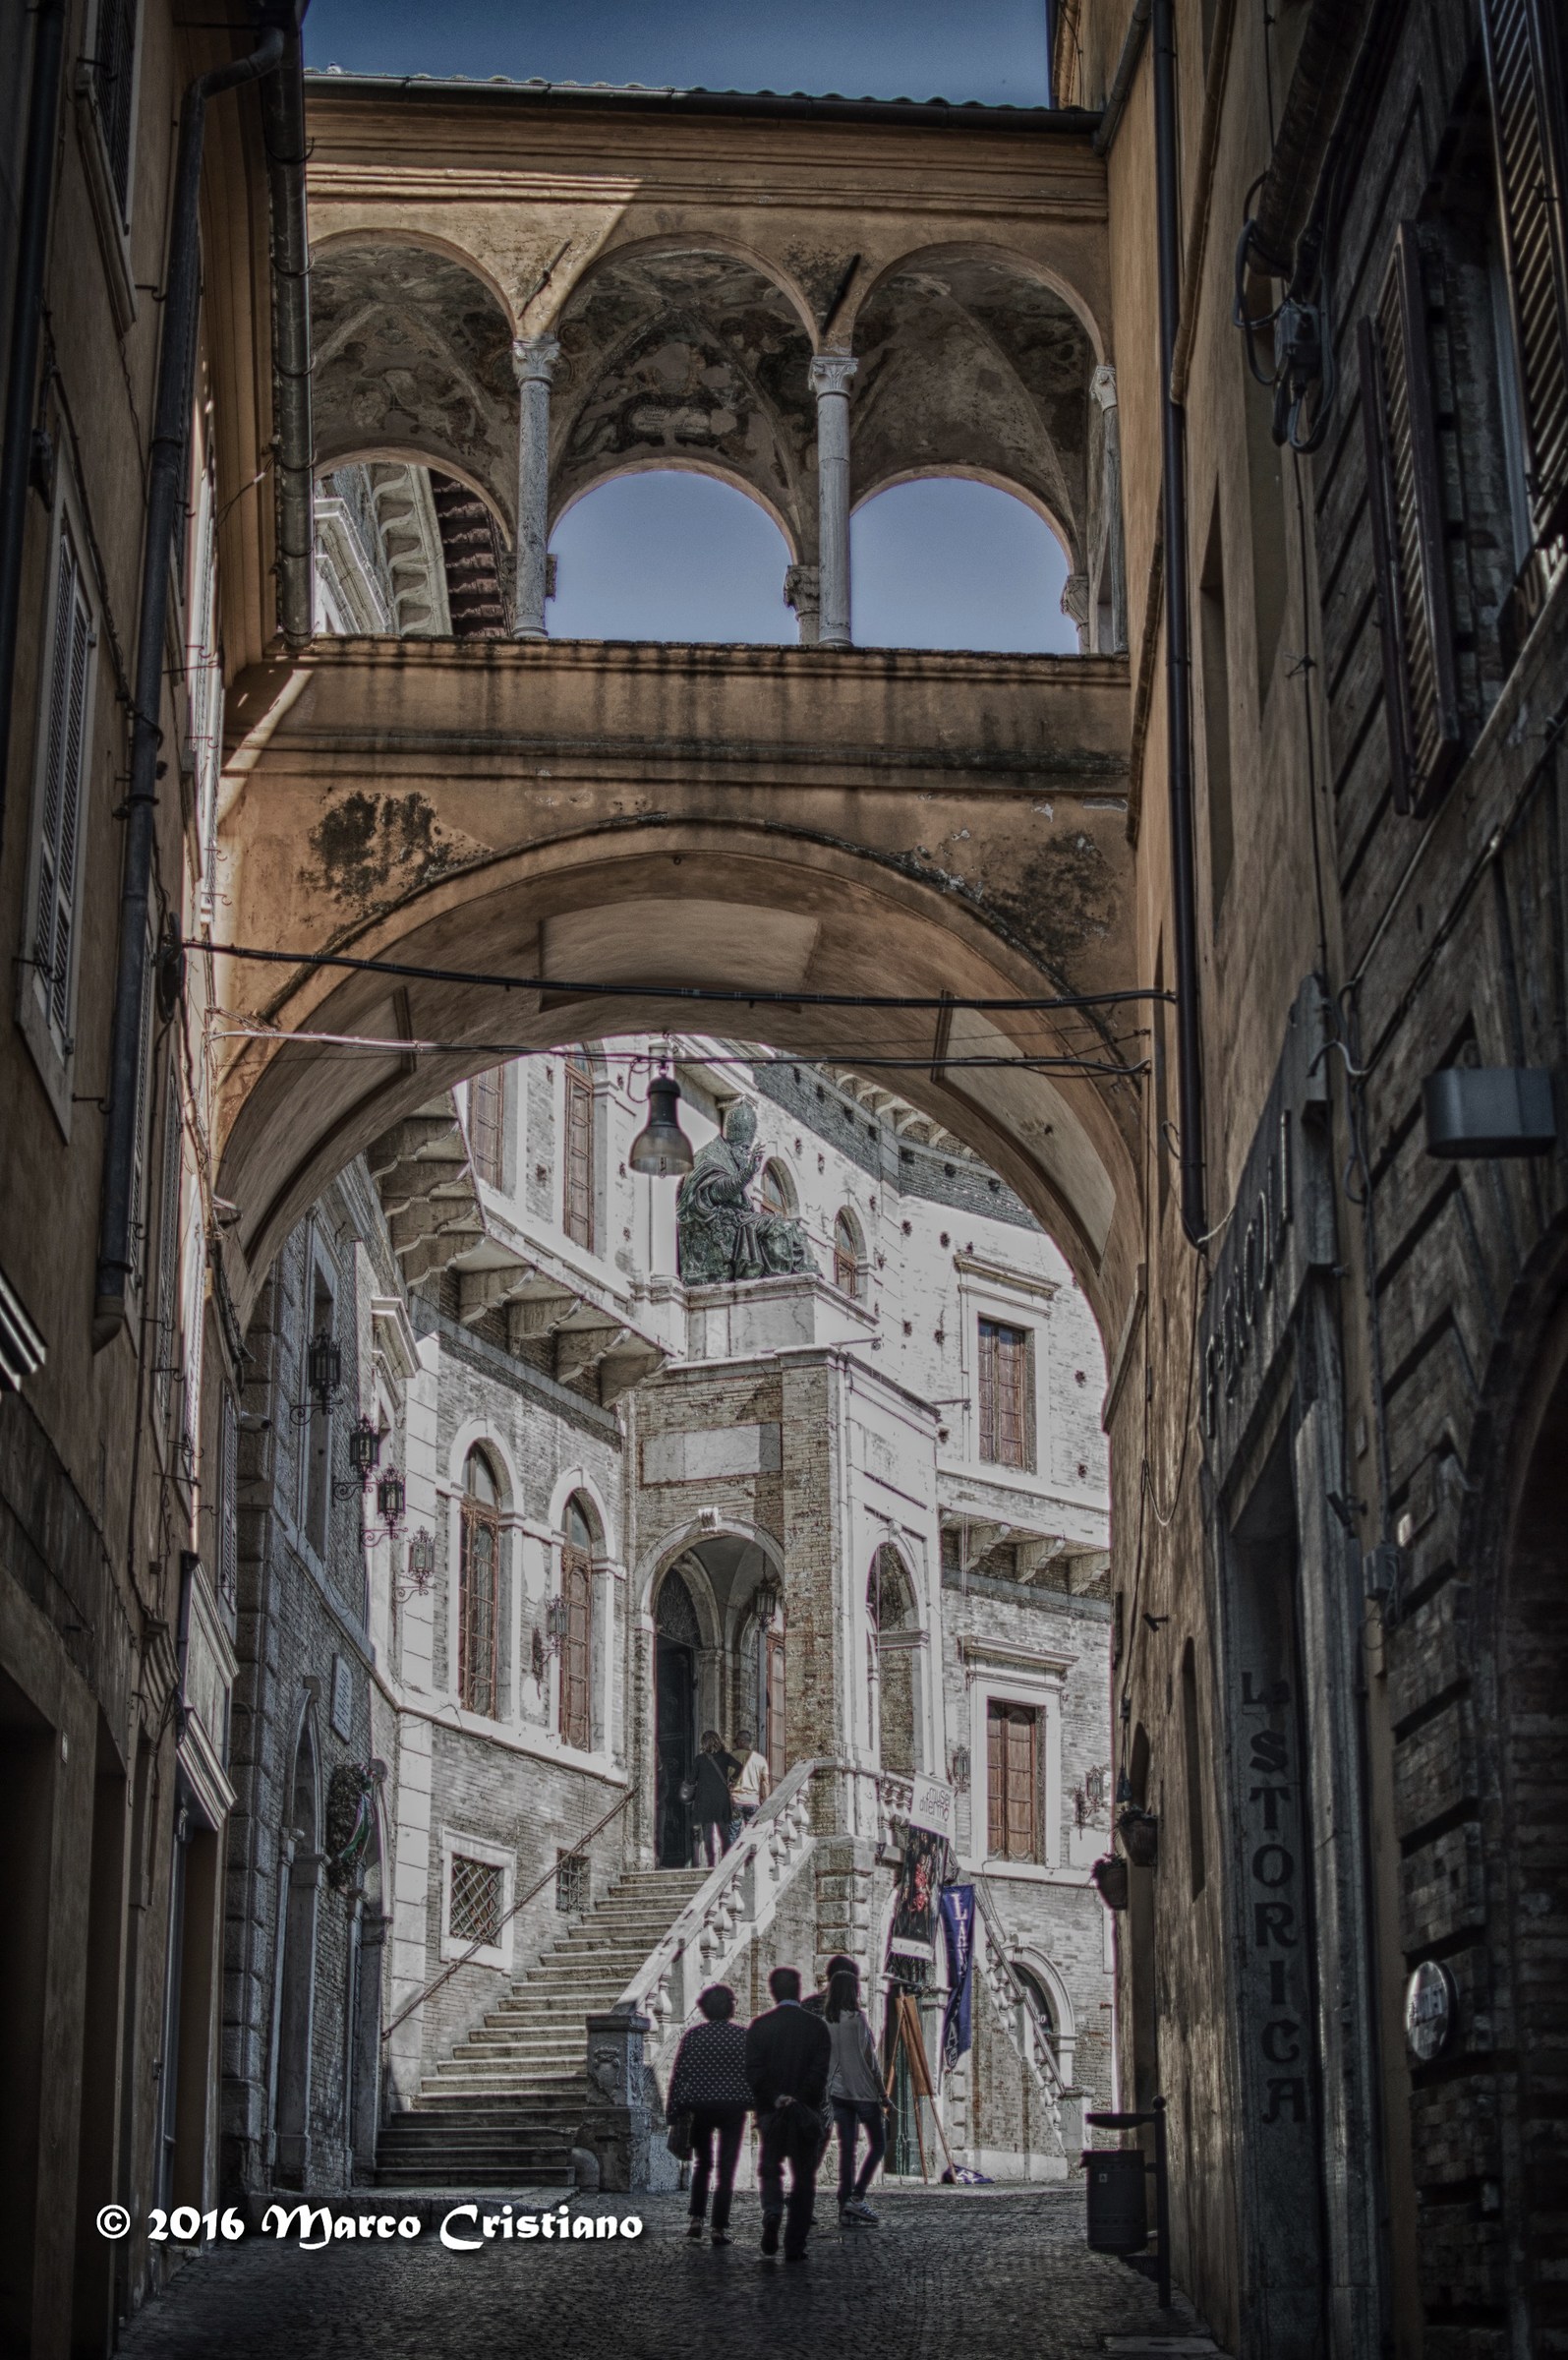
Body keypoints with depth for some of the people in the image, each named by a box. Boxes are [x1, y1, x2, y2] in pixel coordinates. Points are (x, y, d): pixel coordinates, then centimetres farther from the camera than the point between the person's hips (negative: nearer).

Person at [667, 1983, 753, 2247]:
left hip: (700, 2108, 1)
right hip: (734, 2108, -1)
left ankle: (696, 2218, 9)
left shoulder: (692, 2036, -2)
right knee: (726, 2170, 3)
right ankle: (719, 2227, -3)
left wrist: (673, 2113, 2)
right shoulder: (744, 2035, -3)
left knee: (702, 2164, 19)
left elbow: (678, 2075, -2)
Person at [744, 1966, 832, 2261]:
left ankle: (772, 2210, -15)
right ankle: (795, 2246, 4)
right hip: (807, 2114, 0)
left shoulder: (759, 2026, -2)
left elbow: (753, 2071, -9)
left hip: (770, 2114, 0)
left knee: (769, 2169, 15)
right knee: (804, 2178, 8)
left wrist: (775, 2100, -9)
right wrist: (799, 2101, -10)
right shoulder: (816, 2026, -3)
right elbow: (820, 2069, -11)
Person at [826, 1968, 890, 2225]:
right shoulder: (858, 2019, -12)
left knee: (846, 2148, 6)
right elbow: (869, 2059, -10)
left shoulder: (826, 2023, 4)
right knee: (878, 2145, 8)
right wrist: (883, 2092, -3)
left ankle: (845, 2207, 3)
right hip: (863, 2091, -5)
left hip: (838, 2091, 5)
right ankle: (856, 2197, -5)